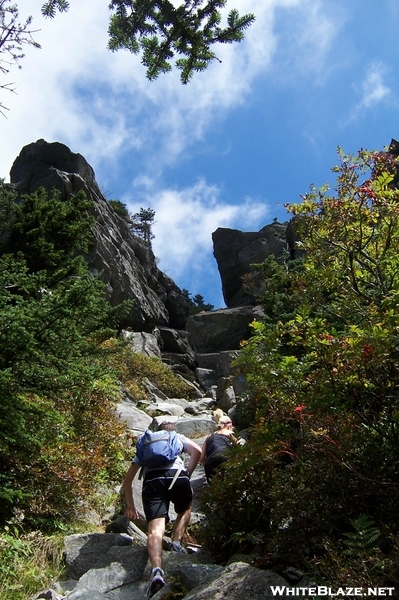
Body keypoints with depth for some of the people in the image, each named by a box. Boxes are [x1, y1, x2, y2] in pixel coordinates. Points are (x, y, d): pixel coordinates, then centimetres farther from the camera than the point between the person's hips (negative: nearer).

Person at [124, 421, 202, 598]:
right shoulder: (178, 437, 31)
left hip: (152, 480, 1)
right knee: (185, 510, 29)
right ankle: (176, 542, 7)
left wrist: (130, 506, 40)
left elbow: (127, 479, 33)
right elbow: (197, 451, 9)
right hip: (177, 476, 0)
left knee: (155, 529, -11)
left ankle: (156, 570, -34)